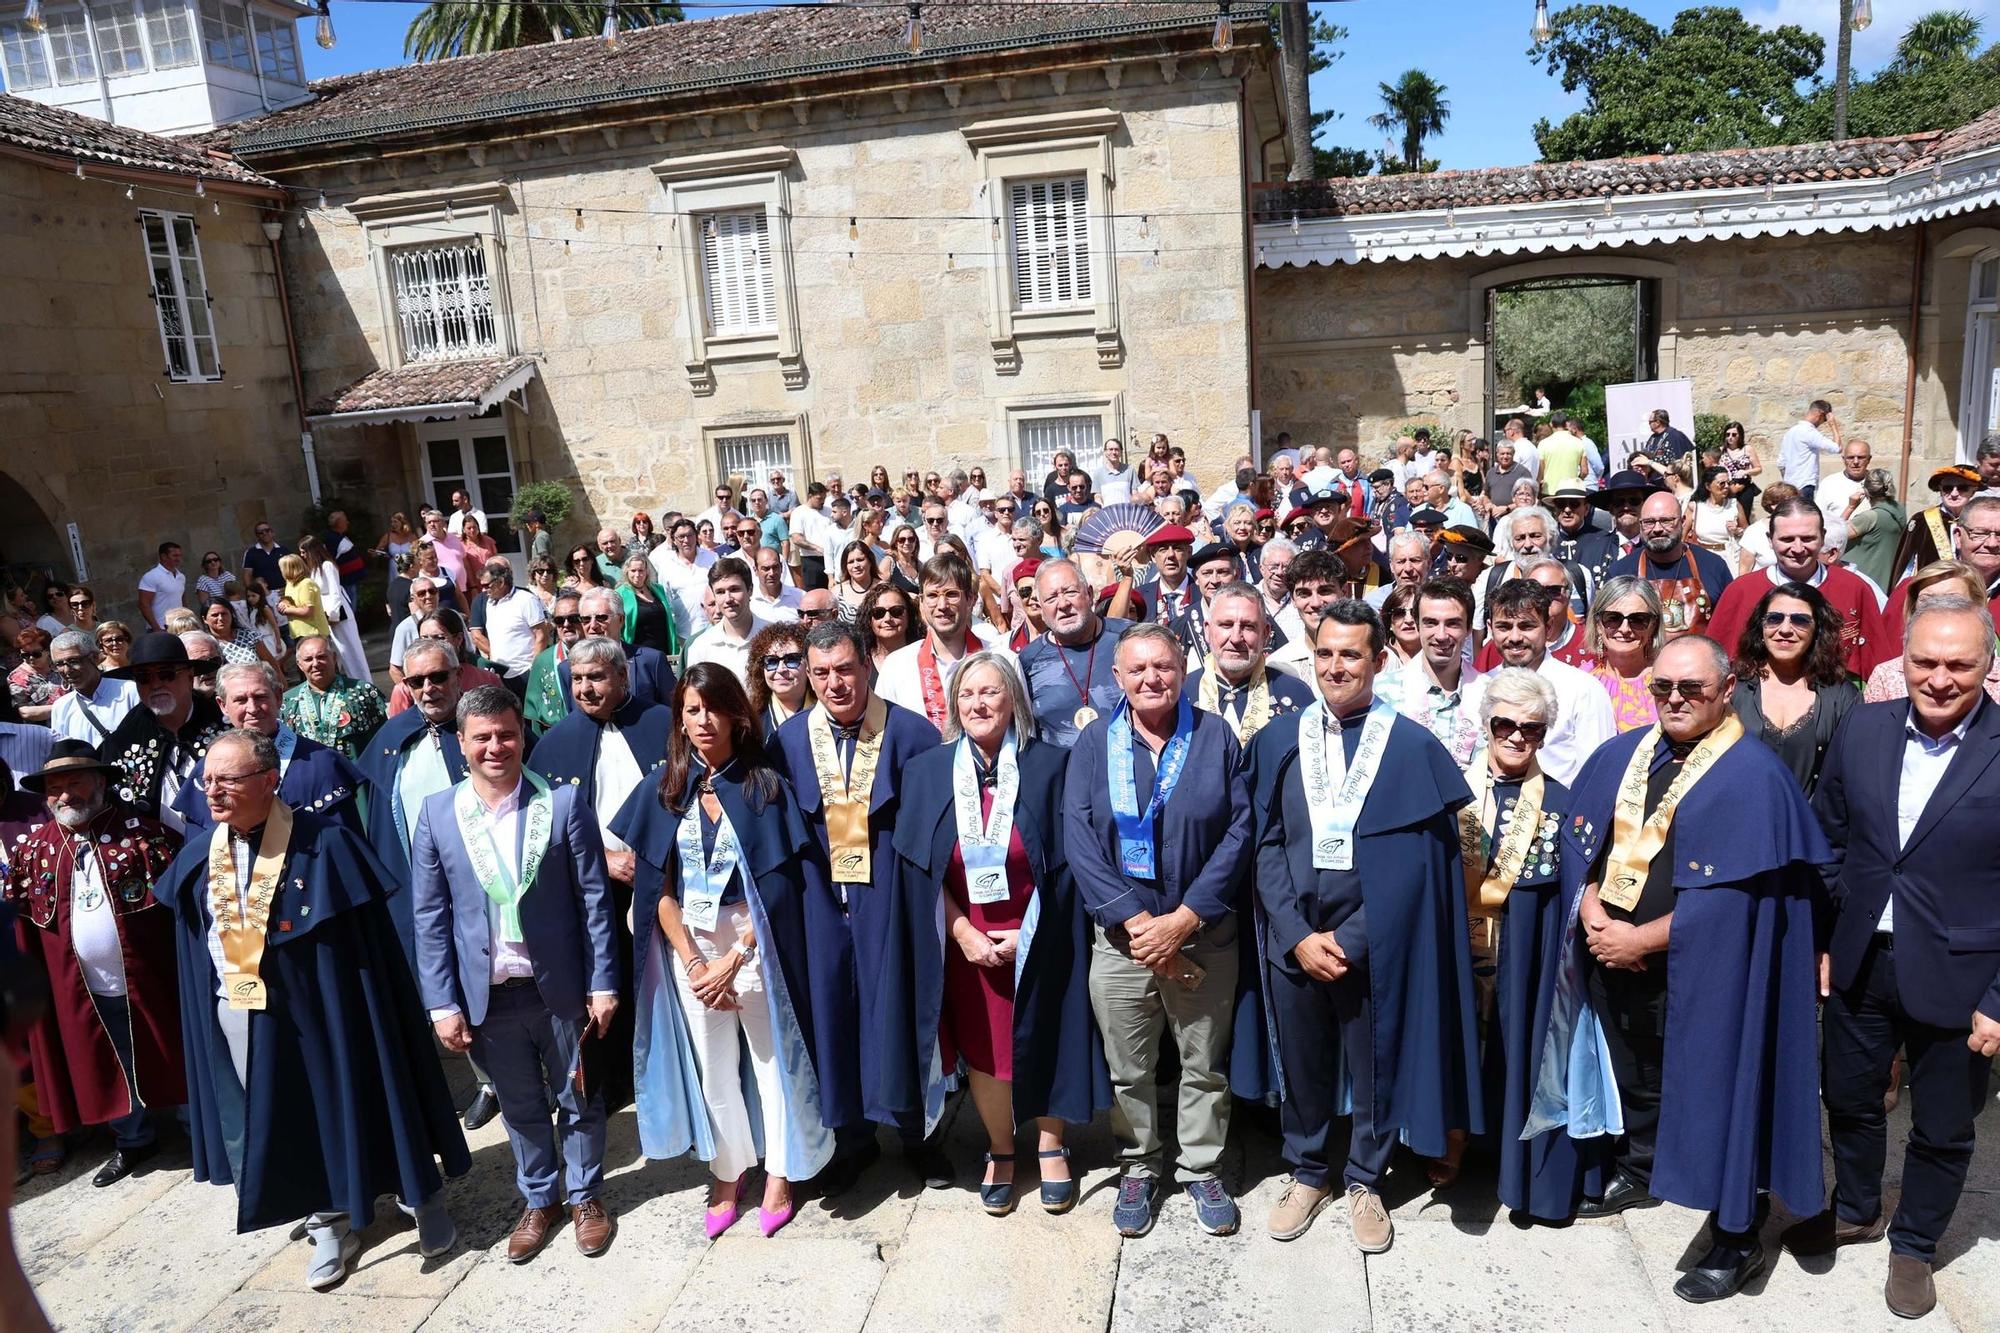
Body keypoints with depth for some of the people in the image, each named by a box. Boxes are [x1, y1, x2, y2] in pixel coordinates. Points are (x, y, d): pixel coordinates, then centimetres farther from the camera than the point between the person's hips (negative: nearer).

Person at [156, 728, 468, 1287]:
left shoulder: (323, 845, -16)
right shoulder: (198, 858, 1)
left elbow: (366, 939, -14)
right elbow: (195, 941, 9)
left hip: (316, 1010, -5)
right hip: (235, 1016, 5)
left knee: (348, 1107, 8)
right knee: (281, 1123, 15)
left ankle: (423, 1200, 28)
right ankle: (328, 1224, 34)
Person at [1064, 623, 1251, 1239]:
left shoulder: (1217, 736, -2)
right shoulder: (1094, 743, 0)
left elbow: (1240, 830, -7)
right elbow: (1078, 838, -6)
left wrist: (1184, 919, -14)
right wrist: (1134, 920, -14)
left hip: (1203, 933, 0)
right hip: (1120, 934, 0)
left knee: (1204, 1065, 13)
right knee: (1128, 1068, 12)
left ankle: (1201, 1168, 34)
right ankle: (1139, 1167, 34)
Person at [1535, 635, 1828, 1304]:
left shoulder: (1754, 777, -14)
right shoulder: (1620, 756, 5)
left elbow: (1733, 895, -19)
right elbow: (1580, 840, 6)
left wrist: (1642, 939, -18)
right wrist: (1593, 912, -10)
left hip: (1698, 972, -6)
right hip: (1610, 963, 6)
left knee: (1713, 1091, 6)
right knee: (1633, 1075, 22)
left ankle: (1735, 1238, 24)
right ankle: (1637, 1172, 45)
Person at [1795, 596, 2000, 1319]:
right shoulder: (1863, 728, -4)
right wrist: (1820, 937, 4)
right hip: (1860, 962, 4)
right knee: (1849, 1099, 21)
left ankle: (1914, 1244, 40)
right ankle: (1856, 1211, 46)